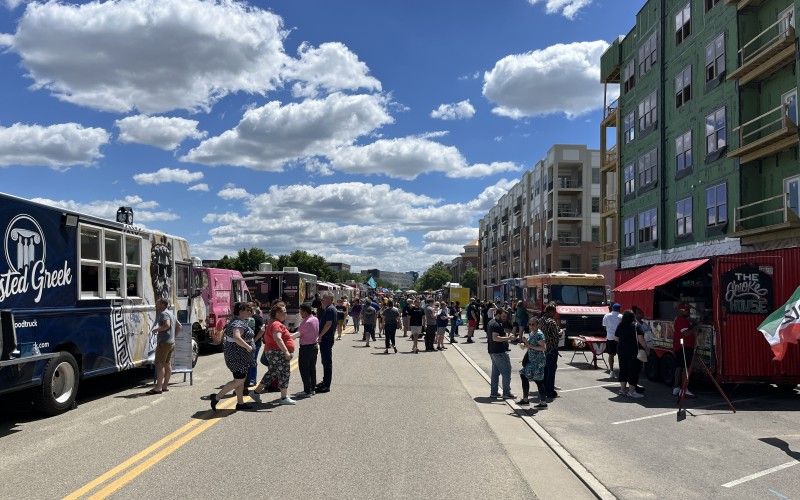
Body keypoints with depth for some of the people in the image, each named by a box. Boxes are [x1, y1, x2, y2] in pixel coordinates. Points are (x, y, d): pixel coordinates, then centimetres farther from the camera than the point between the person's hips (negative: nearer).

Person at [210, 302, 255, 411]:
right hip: (238, 356, -11)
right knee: (239, 380, -5)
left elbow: (225, 337, 22)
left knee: (241, 379, 16)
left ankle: (240, 403, 22)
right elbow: (237, 337, -35)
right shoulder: (239, 323, -19)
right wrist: (248, 347, -27)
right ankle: (216, 397, -1)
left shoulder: (233, 322, 14)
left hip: (235, 355, 11)